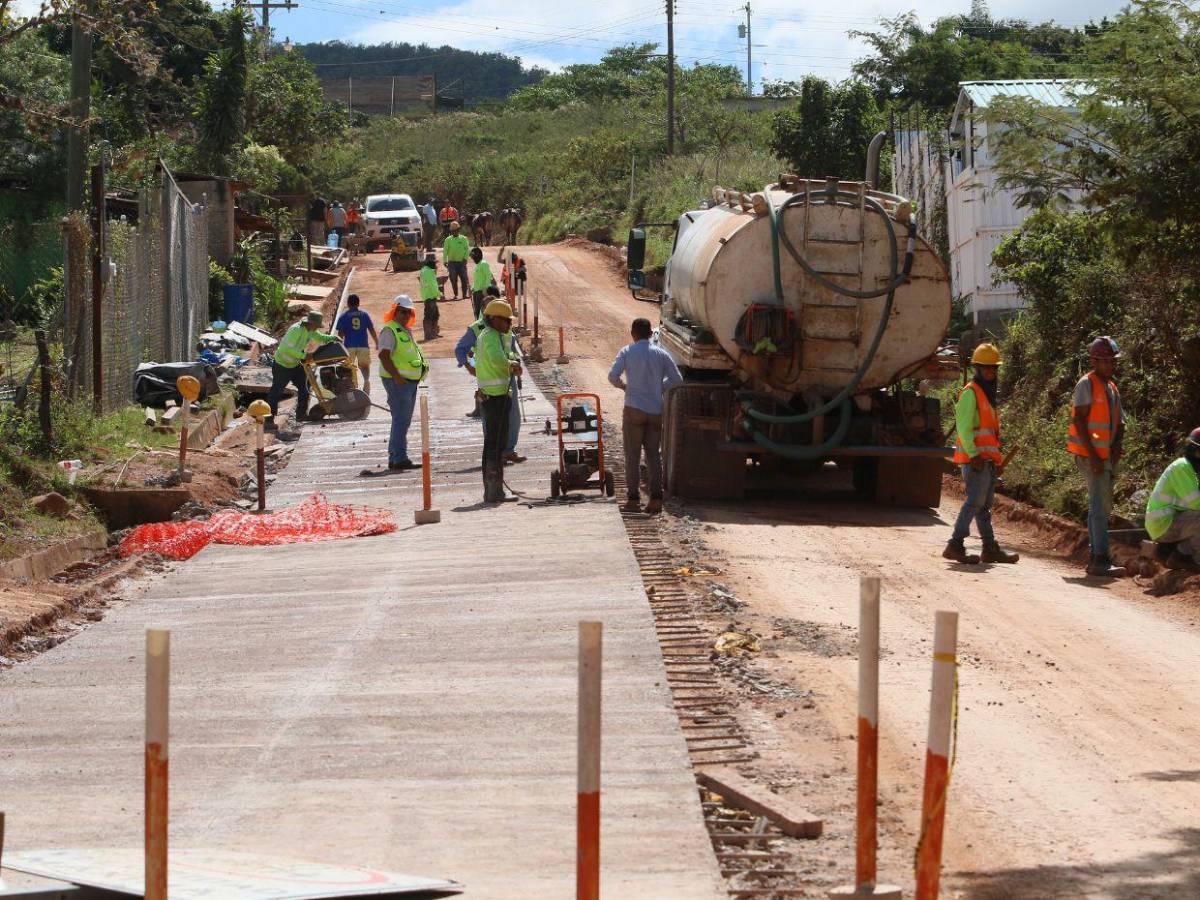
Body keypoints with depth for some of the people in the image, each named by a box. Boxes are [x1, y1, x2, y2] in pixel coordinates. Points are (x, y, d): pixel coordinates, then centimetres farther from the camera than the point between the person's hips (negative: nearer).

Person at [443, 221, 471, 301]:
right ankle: (455, 295, 9)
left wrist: (465, 258, -8)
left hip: (462, 262, 0)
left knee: (464, 279, -4)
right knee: (453, 279, 1)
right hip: (452, 262, 0)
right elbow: (445, 251, 1)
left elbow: (467, 249, 5)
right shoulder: (448, 240, 4)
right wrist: (445, 261, -8)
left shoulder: (463, 239, 5)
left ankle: (465, 294, 2)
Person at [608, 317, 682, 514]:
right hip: (656, 411, 2)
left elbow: (613, 376, -12)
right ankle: (656, 499, 0)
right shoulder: (661, 354, 4)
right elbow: (677, 379, 3)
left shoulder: (627, 352, -3)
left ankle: (633, 499, -2)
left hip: (634, 409, -2)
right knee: (654, 454, 8)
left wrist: (624, 386, 8)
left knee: (632, 455, 2)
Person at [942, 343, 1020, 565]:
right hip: (976, 459, -10)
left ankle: (990, 549, 12)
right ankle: (955, 545, -15)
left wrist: (997, 458, 21)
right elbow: (963, 426, -17)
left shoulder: (988, 394, 21)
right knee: (975, 501, -14)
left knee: (985, 504, 10)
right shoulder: (970, 393, -9)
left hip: (988, 460, 10)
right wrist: (974, 454, -22)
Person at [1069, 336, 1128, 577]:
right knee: (1100, 506, -15)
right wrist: (1093, 455, -20)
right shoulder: (1087, 385, -10)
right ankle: (1101, 560, -19)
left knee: (1101, 507, 11)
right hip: (1091, 455, -9)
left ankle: (1095, 560, 16)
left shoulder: (1112, 387, 16)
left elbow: (1119, 422, 20)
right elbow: (1078, 420, -15)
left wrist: (1118, 445, 0)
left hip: (1106, 456, 9)